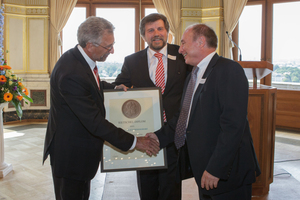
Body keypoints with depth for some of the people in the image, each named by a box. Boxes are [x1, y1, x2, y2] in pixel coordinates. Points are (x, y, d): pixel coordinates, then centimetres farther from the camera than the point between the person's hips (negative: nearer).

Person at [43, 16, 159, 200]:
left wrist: (113, 87, 3)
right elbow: (95, 122, -29)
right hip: (70, 154, -9)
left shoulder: (78, 57, -1)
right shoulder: (71, 74, -31)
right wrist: (133, 142, -23)